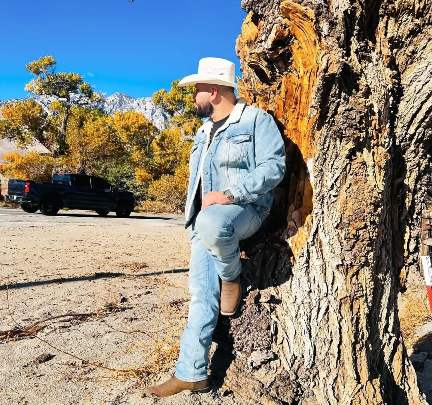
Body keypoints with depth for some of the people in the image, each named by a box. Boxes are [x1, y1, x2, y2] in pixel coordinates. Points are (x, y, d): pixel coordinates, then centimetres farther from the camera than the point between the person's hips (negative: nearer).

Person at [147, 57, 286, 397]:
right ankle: (191, 373, 9)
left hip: (243, 209, -7)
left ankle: (232, 277, -10)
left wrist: (229, 194, -24)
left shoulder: (256, 120, -4)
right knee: (201, 296, 0)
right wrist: (191, 212, 20)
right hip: (205, 219, 7)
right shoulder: (205, 130, 21)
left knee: (212, 224, -41)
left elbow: (273, 166, -16)